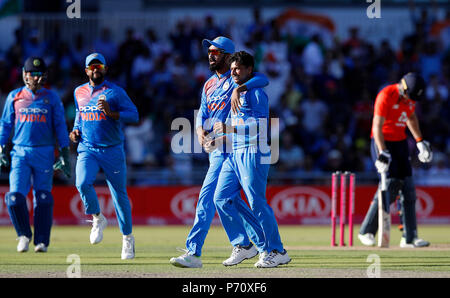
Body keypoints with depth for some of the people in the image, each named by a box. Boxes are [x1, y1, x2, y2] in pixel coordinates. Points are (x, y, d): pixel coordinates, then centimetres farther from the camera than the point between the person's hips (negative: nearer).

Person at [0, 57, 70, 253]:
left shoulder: (51, 98, 8)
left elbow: (60, 126, 6)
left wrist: (65, 155, -2)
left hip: (44, 154, 0)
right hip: (20, 153, 0)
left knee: (43, 198, -4)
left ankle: (41, 241, 3)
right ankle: (24, 234, 9)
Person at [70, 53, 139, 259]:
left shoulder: (115, 92, -3)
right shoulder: (79, 92, 11)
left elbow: (134, 115, -8)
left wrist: (111, 113, -23)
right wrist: (75, 130, 10)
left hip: (112, 151, -3)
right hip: (87, 150, 3)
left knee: (119, 194, 2)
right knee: (82, 183, -23)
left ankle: (127, 237, 16)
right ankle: (98, 219, 2)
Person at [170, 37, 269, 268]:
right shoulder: (209, 85, 19)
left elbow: (263, 79, -25)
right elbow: (202, 114, 12)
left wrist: (238, 89, -40)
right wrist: (201, 134, -9)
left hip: (229, 147, -9)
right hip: (215, 149, 9)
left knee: (207, 198, -15)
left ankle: (194, 252, -19)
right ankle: (245, 244, 27)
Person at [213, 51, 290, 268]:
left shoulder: (256, 93, -6)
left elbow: (261, 125, -17)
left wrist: (231, 129, -20)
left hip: (253, 152, -9)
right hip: (234, 153, 9)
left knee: (257, 203, -10)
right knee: (222, 198, 1)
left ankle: (277, 252, -3)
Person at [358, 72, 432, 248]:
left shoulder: (410, 97, 3)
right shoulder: (386, 96, -21)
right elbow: (377, 126, -24)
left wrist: (420, 141, 18)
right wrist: (383, 153, -32)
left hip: (401, 143, 7)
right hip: (383, 142, -7)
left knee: (408, 189, 1)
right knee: (391, 184, -16)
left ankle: (409, 238, 1)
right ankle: (366, 232, -5)